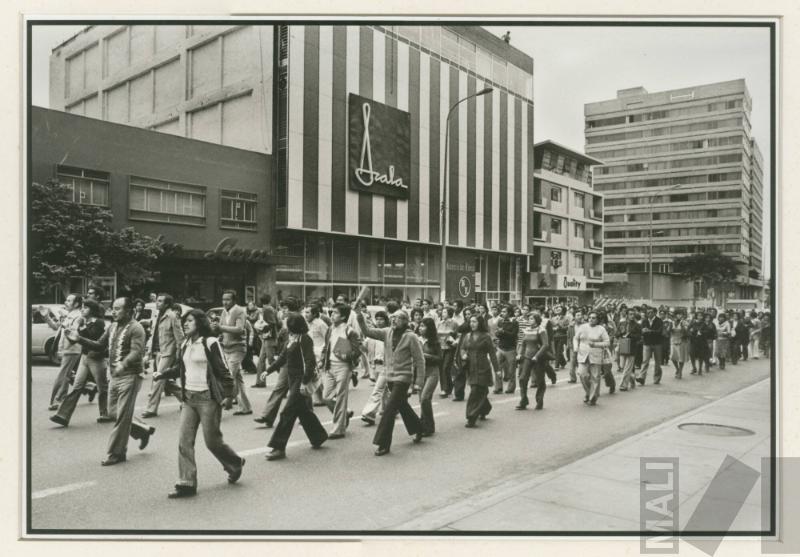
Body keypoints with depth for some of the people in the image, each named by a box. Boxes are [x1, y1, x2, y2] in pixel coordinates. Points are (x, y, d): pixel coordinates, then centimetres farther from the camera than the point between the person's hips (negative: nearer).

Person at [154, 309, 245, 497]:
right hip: (188, 397, 6)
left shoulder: (210, 343, -10)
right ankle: (186, 483, 7)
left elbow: (223, 371, -11)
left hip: (208, 398, -6)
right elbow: (178, 368, 17)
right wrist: (161, 374, 0)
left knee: (212, 440, 2)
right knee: (184, 441, 0)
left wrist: (228, 395, -15)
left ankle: (235, 464, 28)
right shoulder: (184, 344, 9)